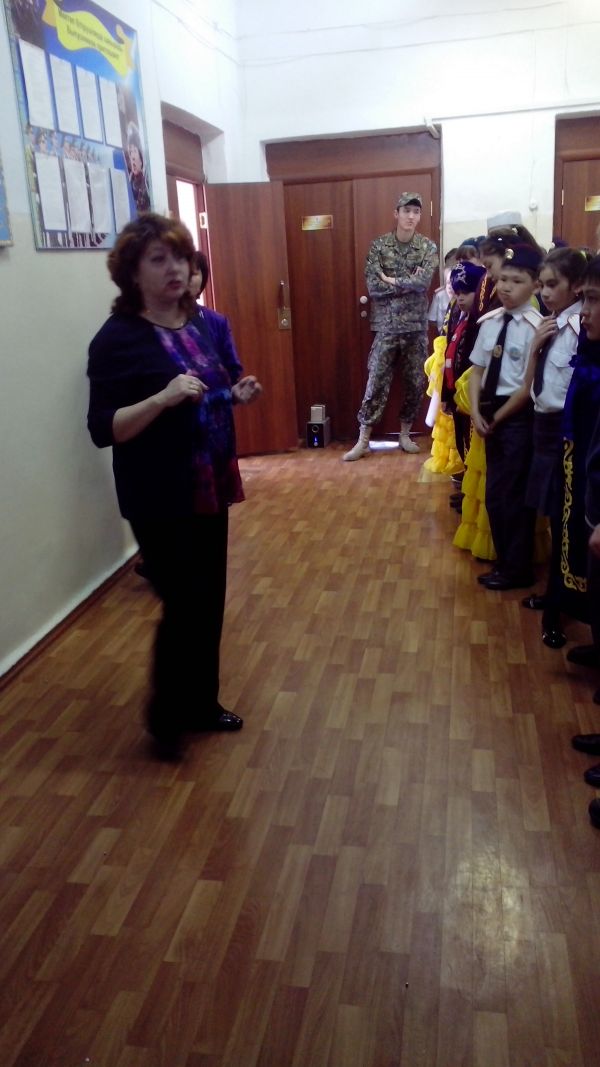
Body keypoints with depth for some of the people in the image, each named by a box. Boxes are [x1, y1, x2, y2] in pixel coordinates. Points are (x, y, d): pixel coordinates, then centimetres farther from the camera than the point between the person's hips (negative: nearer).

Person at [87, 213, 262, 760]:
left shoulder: (202, 324, 7)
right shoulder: (117, 338, -14)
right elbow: (103, 430, -18)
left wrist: (238, 394, -1)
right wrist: (163, 397, -30)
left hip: (209, 487, 7)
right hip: (159, 499, -7)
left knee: (211, 601, 15)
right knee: (184, 605, -2)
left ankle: (202, 703, 34)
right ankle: (165, 715, 22)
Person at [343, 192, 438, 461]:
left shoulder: (428, 247, 2)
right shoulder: (379, 245, -1)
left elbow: (424, 282, -15)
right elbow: (373, 286, -12)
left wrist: (393, 281, -12)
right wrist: (409, 283, -12)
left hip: (417, 327, 2)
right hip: (387, 326, -2)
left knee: (416, 383, 7)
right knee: (376, 382, -1)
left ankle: (405, 434, 23)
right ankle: (363, 440, 6)